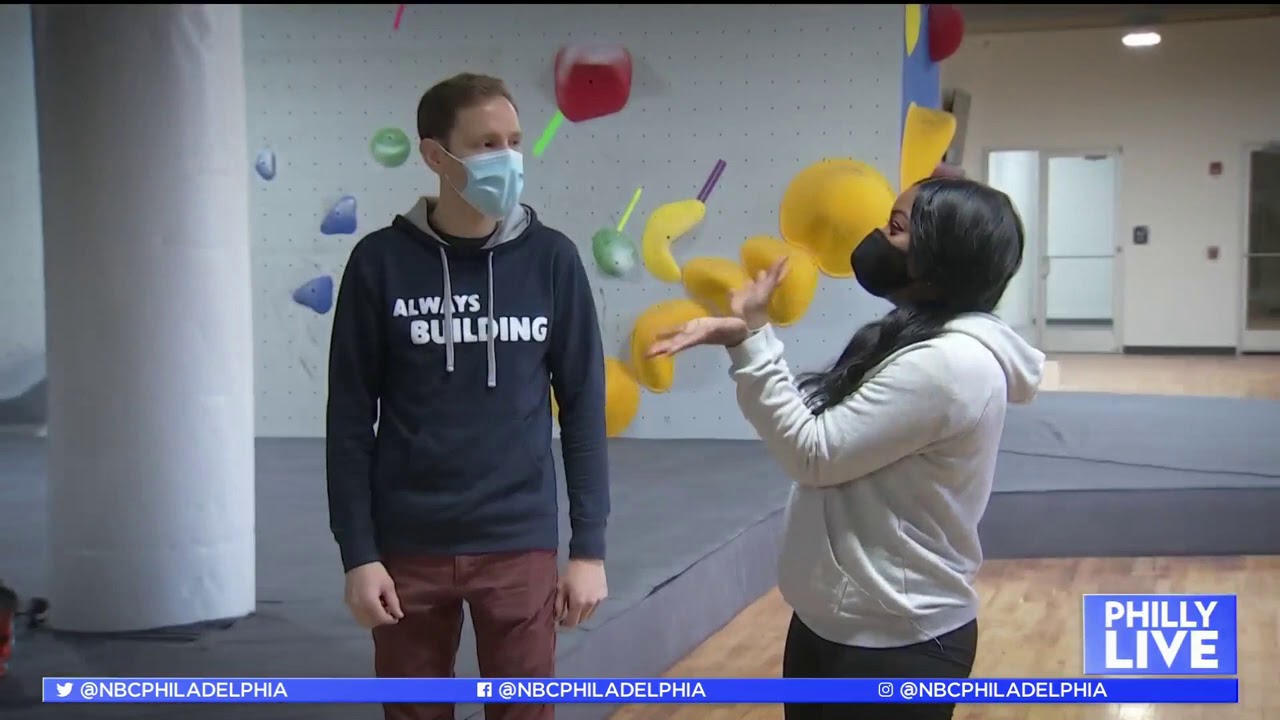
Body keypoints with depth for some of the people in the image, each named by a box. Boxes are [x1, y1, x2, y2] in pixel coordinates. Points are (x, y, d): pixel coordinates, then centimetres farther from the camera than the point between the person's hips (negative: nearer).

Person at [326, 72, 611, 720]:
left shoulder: (550, 259, -1)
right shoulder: (381, 262, -4)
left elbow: (583, 409, 2)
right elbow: (350, 420, -1)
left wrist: (589, 546, 0)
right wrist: (357, 553, -4)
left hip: (520, 548, 1)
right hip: (407, 549, 0)